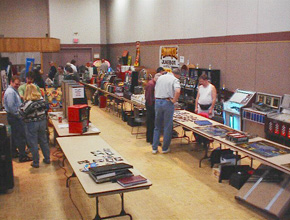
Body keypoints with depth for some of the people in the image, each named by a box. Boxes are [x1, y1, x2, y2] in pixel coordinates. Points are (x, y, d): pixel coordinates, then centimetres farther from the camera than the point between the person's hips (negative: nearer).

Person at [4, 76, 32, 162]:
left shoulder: (14, 91, 15)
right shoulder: (10, 92, -18)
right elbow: (11, 107, -24)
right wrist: (18, 115, -17)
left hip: (15, 117, 11)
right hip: (15, 117, -11)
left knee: (15, 136, 18)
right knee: (21, 136, -8)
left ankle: (14, 152, 29)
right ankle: (22, 156, -5)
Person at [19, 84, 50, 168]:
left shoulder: (27, 103, -20)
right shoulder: (42, 99, -3)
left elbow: (22, 113, -16)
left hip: (31, 124, -5)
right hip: (42, 122, 5)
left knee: (33, 144, 6)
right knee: (44, 141, 17)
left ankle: (36, 163, 15)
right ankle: (47, 159, 27)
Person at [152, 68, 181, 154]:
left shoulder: (160, 78, 15)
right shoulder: (175, 80, -5)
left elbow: (155, 90, 17)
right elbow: (177, 91, -23)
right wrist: (174, 100, -10)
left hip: (157, 102, 5)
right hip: (168, 102, -5)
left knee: (157, 126, 14)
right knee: (167, 127, 7)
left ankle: (154, 148, 15)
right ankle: (165, 148, 14)